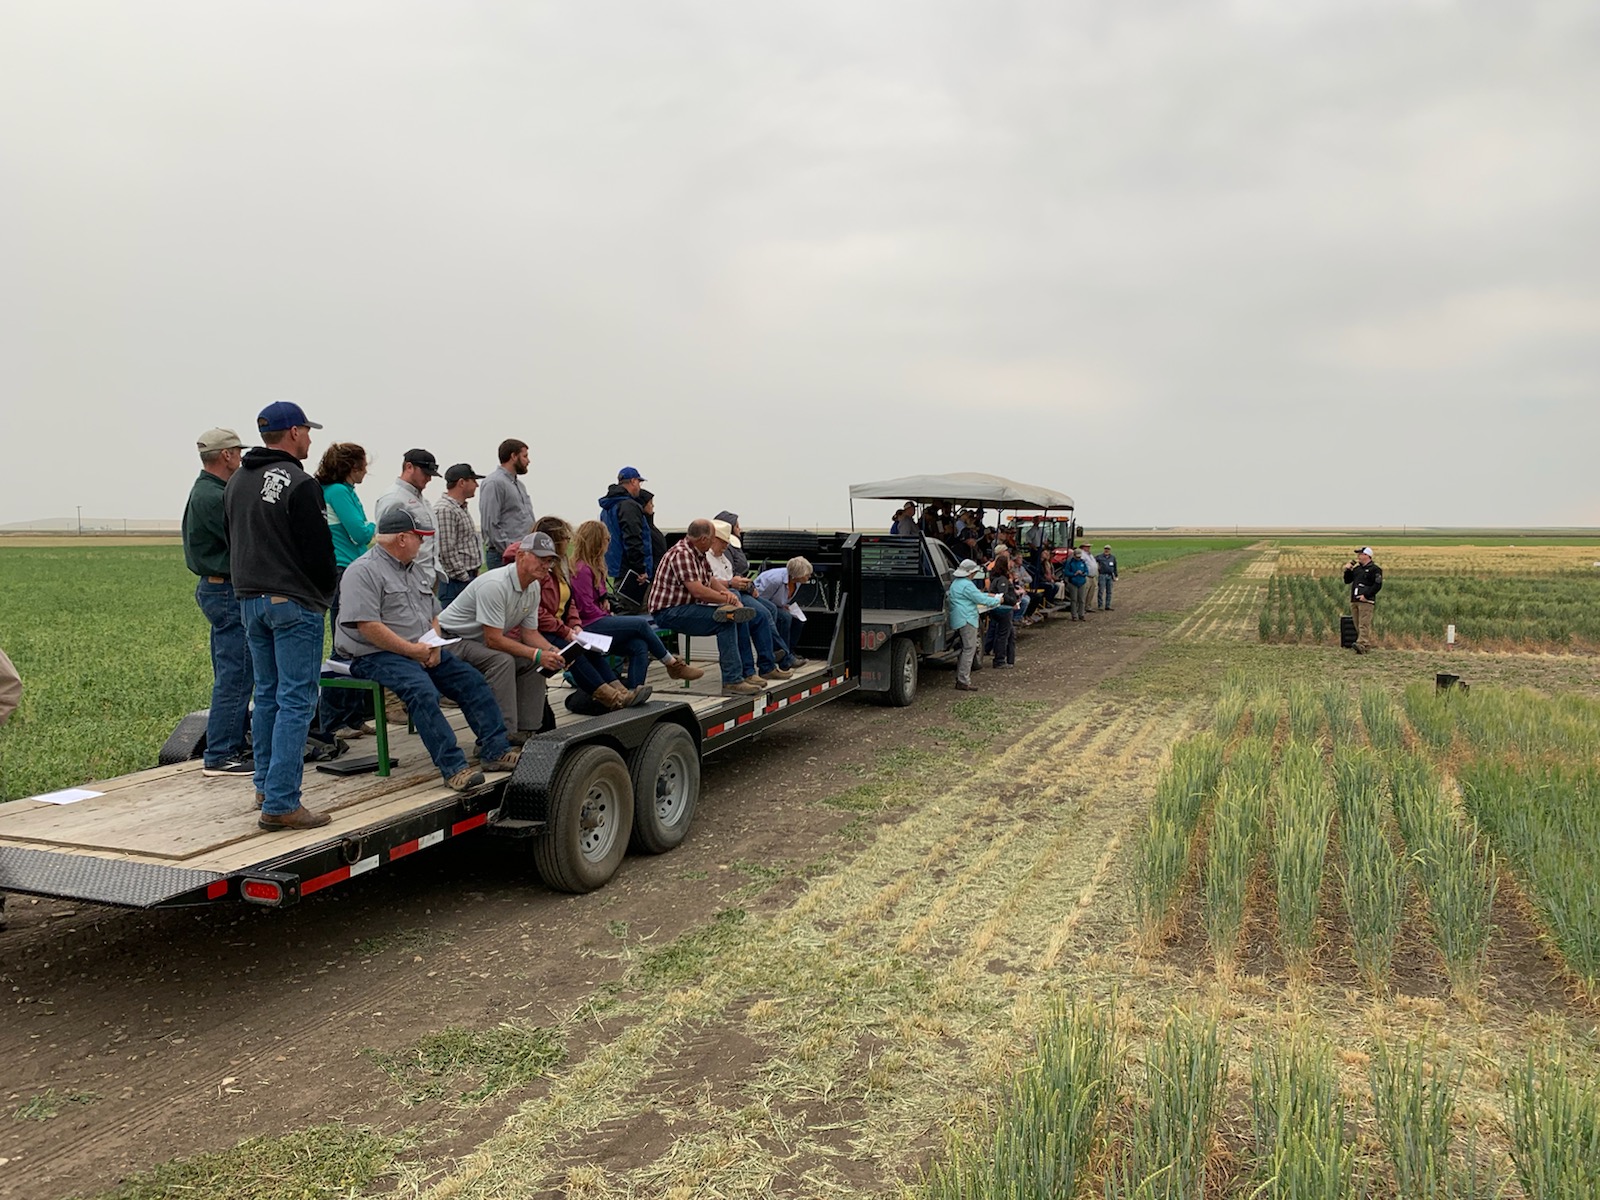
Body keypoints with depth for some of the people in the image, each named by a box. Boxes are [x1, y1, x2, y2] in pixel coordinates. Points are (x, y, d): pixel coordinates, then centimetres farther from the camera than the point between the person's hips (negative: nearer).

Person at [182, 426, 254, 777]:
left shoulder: (206, 491, 16)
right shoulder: (213, 496, -18)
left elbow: (238, 536, 14)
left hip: (218, 589, 11)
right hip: (227, 592, -11)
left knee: (232, 675, 16)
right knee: (234, 676, -7)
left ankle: (233, 745, 24)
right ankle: (220, 755, -3)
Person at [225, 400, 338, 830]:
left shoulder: (236, 481, 13)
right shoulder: (299, 484, -14)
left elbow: (232, 542, 19)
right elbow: (319, 551, -14)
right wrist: (325, 596, 3)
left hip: (250, 601, 9)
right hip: (294, 604, -8)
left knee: (267, 696, 18)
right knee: (295, 701, -6)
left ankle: (267, 786, 25)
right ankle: (281, 804, -7)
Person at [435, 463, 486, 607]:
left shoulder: (462, 508, 18)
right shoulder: (444, 509, -15)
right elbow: (447, 551, -19)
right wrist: (465, 578, -16)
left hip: (467, 577, 10)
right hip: (455, 581, -10)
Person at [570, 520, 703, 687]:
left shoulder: (592, 566, 19)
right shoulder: (582, 570, -13)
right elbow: (587, 608, -16)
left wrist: (605, 601, 7)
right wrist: (608, 616, -5)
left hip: (599, 623, 9)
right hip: (589, 626, -9)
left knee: (639, 646, -14)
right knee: (641, 624, -17)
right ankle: (672, 664, -3)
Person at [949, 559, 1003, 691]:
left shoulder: (956, 583, 17)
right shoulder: (967, 585, -17)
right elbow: (980, 599, -14)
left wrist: (988, 595, 23)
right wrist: (997, 600, 0)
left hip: (961, 619, 11)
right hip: (967, 619, -11)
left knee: (965, 648, 18)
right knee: (969, 649, -8)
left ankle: (961, 677, 21)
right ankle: (963, 681, -10)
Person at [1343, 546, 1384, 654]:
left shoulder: (1374, 569, -4)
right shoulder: (1356, 568, 18)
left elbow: (1378, 585, -12)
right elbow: (1347, 581, 22)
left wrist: (1366, 595, -18)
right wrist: (1348, 570, 6)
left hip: (1366, 601, -8)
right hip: (1354, 601, 8)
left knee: (1364, 624, -16)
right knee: (1358, 625, 8)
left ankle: (1361, 645, -27)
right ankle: (1367, 645, 15)